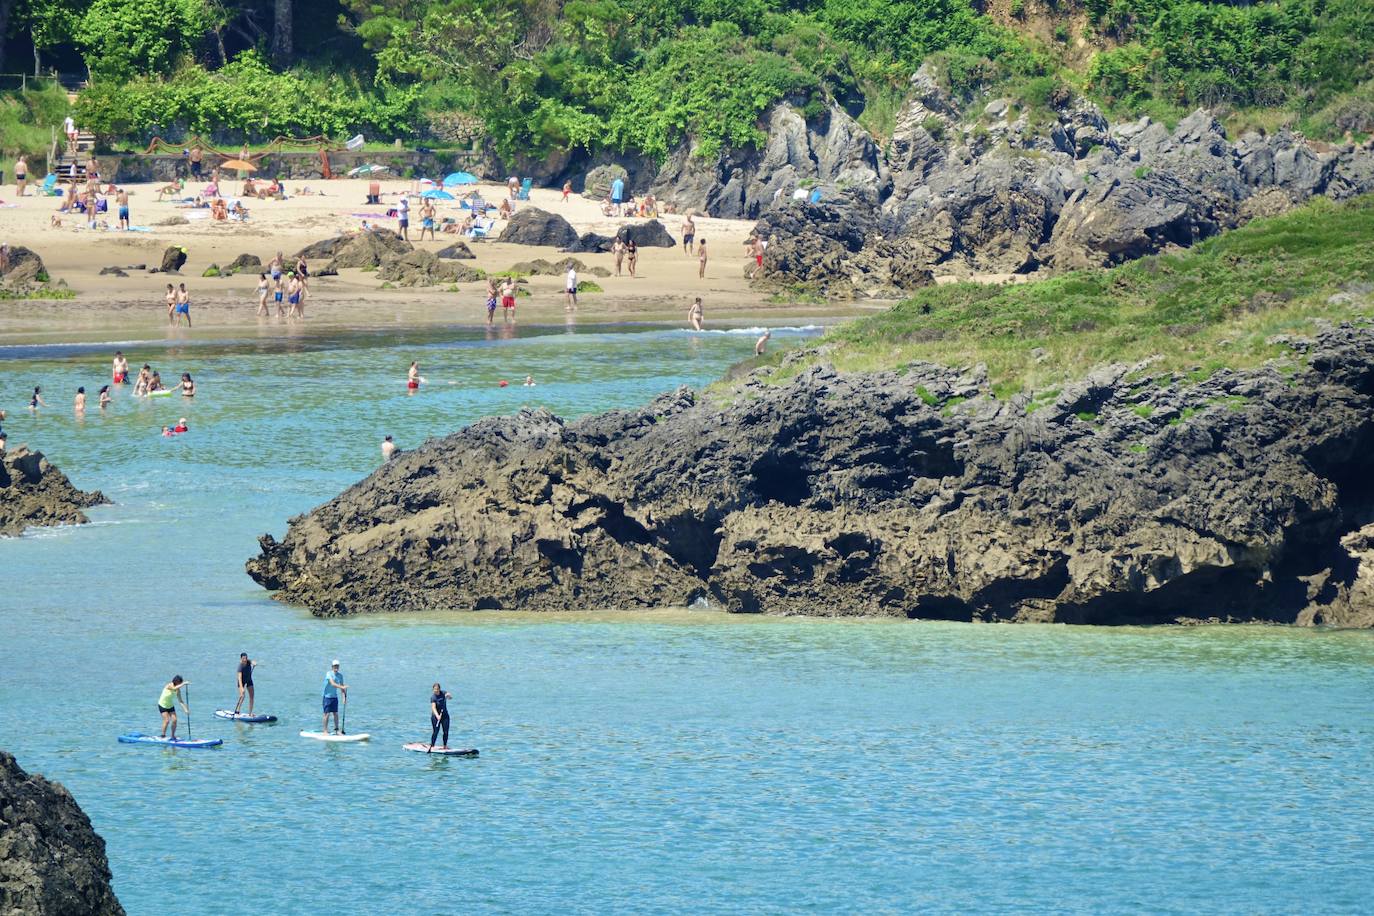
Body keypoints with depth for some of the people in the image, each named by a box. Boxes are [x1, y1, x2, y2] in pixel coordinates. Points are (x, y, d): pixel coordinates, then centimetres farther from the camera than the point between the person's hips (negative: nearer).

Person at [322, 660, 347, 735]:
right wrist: (342, 687, -39)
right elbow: (332, 684, -28)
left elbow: (341, 686, 9)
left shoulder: (340, 676, 5)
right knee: (327, 714, -5)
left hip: (335, 697, 6)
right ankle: (325, 731, 0)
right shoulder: (329, 674, -15)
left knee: (336, 714, 6)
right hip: (327, 696, -6)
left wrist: (344, 697, -1)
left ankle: (337, 730, 12)